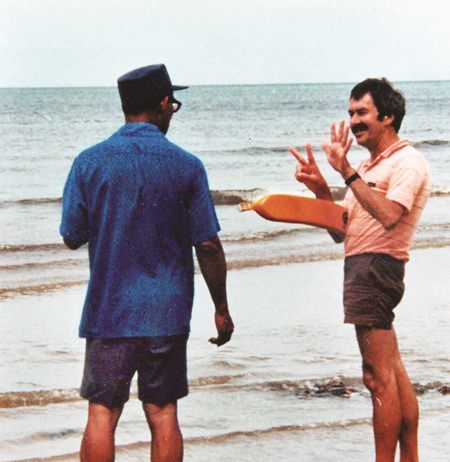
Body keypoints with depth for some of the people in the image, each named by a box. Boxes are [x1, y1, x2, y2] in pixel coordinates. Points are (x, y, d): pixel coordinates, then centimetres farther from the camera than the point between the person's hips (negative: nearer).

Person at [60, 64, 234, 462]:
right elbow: (208, 246, -3)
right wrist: (221, 309, 7)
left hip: (108, 310, 0)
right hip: (167, 311, 0)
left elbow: (71, 237, 2)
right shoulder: (186, 166, -4)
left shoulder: (90, 162, -3)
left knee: (102, 414, 4)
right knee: (163, 414, 6)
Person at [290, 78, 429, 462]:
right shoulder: (369, 167, 21)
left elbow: (388, 215, -26)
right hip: (360, 267, 10)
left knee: (380, 376, -10)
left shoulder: (407, 163, -8)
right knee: (394, 373, 13)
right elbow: (341, 231, 18)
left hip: (376, 267, -10)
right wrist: (320, 189, 4)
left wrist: (347, 172, -27)